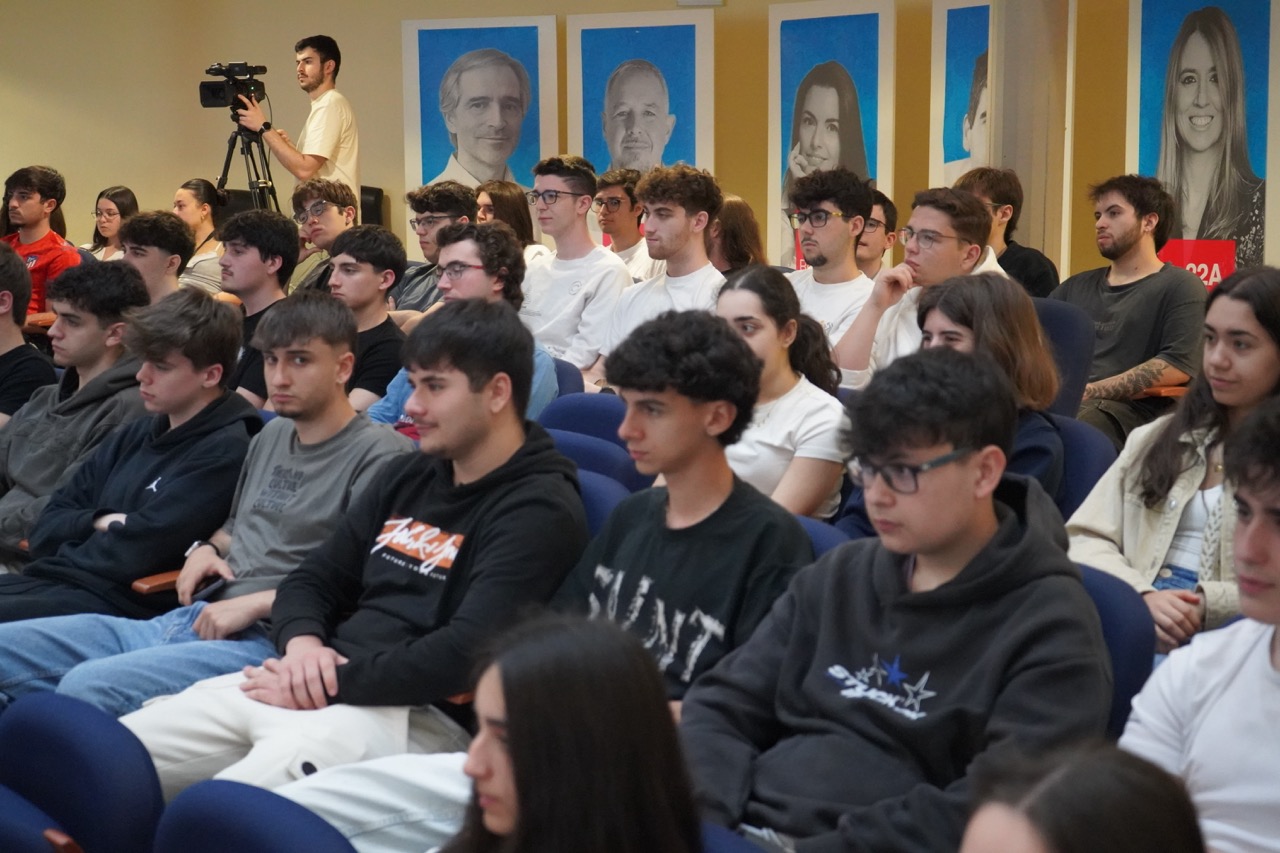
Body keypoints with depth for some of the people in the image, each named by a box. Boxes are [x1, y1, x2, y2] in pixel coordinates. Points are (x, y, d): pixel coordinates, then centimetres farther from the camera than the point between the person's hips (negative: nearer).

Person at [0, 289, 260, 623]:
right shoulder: (132, 437, 20)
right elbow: (46, 528, 18)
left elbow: (135, 553, -14)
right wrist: (99, 523, -3)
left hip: (120, 604, -8)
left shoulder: (225, 452, -8)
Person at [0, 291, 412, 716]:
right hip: (185, 620, 9)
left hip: (264, 640, -9)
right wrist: (206, 549, 13)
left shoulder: (378, 455, -7)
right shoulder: (271, 436, 22)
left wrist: (257, 603, -15)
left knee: (88, 685, -32)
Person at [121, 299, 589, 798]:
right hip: (323, 685, 8)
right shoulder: (407, 479, 20)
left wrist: (332, 683, -15)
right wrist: (302, 642, -1)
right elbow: (311, 582, 22)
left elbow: (468, 654, -18)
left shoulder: (540, 509, -6)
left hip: (417, 714, -8)